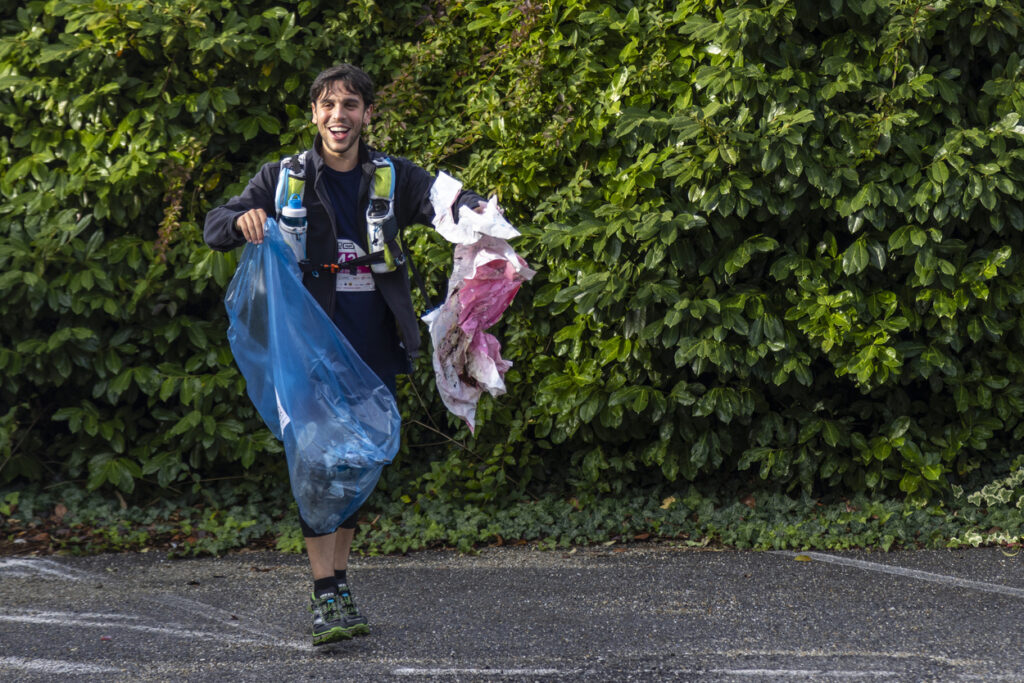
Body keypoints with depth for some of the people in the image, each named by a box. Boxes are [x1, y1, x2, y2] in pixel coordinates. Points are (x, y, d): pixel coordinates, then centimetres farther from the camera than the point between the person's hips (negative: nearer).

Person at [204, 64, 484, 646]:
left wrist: (476, 210, -36)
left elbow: (445, 202, -11)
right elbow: (215, 229, -1)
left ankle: (341, 582, 24)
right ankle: (324, 597, -10)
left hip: (374, 347, 2)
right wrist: (243, 220, -26)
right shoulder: (284, 180, 3)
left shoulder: (394, 177, 6)